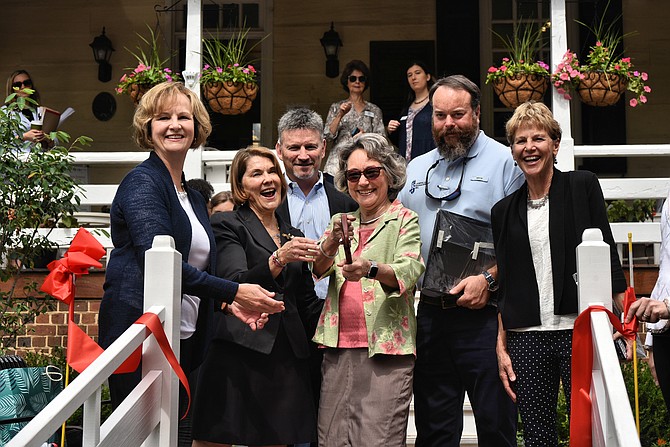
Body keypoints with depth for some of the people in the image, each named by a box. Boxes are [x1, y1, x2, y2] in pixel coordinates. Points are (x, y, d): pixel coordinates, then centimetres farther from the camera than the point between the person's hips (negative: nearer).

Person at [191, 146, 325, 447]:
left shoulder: (293, 236, 21)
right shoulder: (226, 225, 3)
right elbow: (236, 286, -13)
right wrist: (278, 260, -27)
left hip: (285, 358, 5)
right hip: (237, 353, -5)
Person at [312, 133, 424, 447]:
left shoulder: (404, 220, 4)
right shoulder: (341, 222, 18)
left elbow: (408, 271, -13)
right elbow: (317, 270, 3)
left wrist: (371, 269, -33)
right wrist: (331, 245, -18)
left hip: (385, 347, -4)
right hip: (338, 347, 4)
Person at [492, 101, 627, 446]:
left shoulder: (583, 186, 3)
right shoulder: (504, 210, 11)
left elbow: (607, 254, 2)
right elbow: (504, 285, 13)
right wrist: (501, 348, 7)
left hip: (580, 331, -2)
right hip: (525, 340, 3)